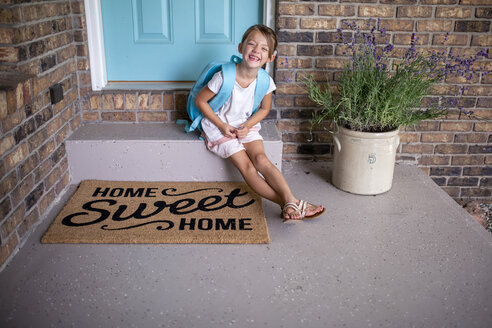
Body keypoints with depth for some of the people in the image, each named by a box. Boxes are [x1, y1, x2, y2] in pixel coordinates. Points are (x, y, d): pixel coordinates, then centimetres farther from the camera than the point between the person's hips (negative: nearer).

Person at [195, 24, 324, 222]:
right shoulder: (224, 77, -22)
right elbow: (200, 101, -11)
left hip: (246, 126, 3)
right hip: (220, 128, -3)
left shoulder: (265, 81, -11)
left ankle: (291, 201, -27)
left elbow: (265, 108, 7)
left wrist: (247, 126, -10)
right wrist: (222, 126, -15)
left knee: (261, 159, -21)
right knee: (246, 167, -17)